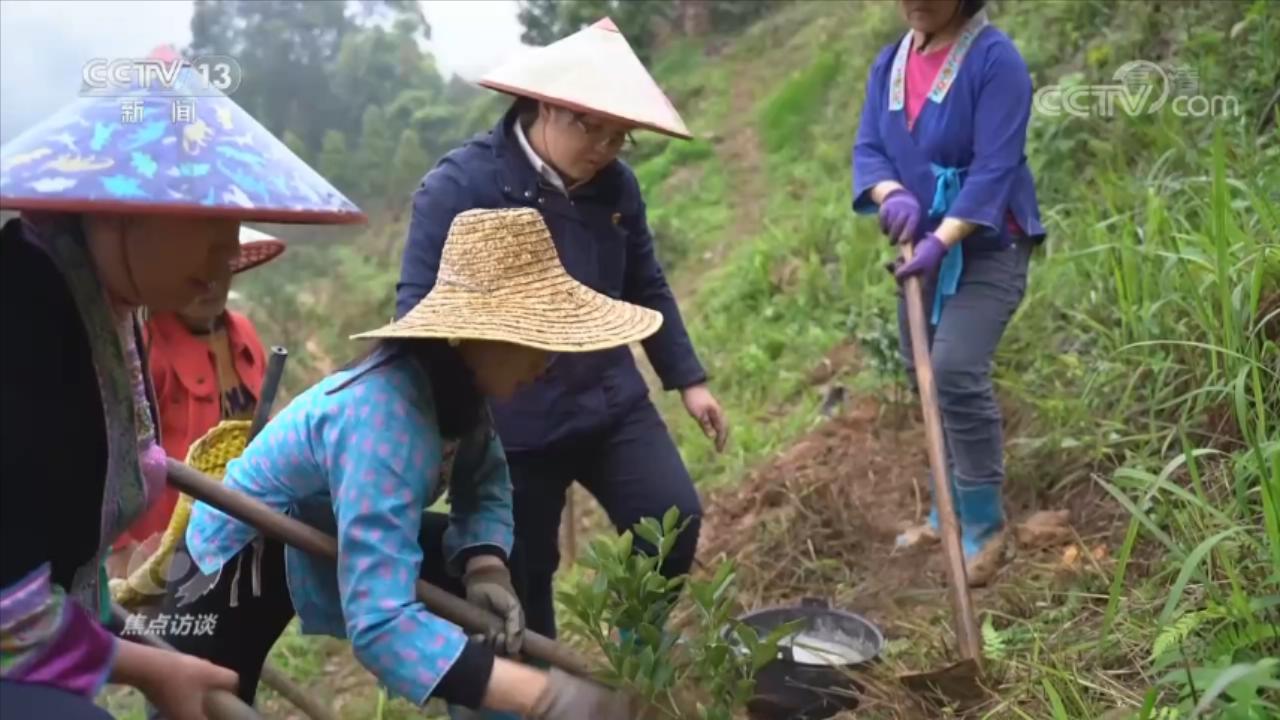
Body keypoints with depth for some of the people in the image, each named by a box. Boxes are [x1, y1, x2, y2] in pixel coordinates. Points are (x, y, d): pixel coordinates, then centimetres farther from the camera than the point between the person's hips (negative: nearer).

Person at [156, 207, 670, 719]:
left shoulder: (453, 381, -19)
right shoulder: (381, 418, -41)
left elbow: (485, 483, -6)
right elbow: (379, 623, -47)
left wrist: (485, 566, -27)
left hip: (324, 536, 7)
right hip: (238, 555, -6)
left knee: (497, 574, -5)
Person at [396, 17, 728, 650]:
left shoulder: (616, 184, 1)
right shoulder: (459, 185, -15)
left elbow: (646, 288, 13)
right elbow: (420, 308, -14)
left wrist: (688, 379, 15)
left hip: (612, 401, 5)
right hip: (512, 426, -4)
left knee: (675, 523, 0)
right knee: (523, 575, 9)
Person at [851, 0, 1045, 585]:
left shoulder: (995, 58, -14)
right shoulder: (888, 64, 5)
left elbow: (996, 166, -21)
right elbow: (867, 148, -1)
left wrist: (943, 239, -31)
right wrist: (892, 195, -23)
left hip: (987, 246, -7)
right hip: (923, 245, 7)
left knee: (957, 371, -20)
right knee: (925, 376, 13)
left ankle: (985, 526, -3)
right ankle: (949, 511, 31)